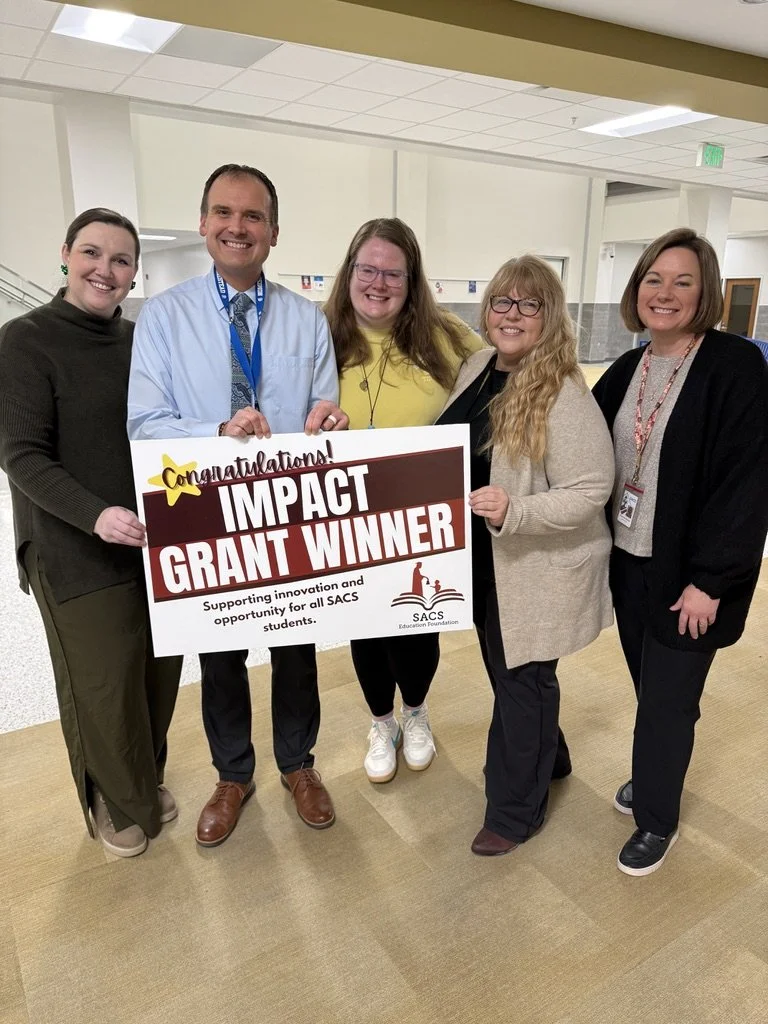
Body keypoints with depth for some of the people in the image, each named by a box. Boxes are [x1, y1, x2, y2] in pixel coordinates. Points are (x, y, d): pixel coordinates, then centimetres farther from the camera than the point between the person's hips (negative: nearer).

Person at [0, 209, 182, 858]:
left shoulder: (142, 341, 9)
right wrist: (94, 514, -27)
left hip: (158, 541, 5)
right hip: (77, 553, -5)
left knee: (160, 673, 13)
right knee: (103, 686, 4)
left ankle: (149, 779, 39)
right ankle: (117, 803, 31)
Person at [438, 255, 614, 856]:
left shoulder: (564, 397, -21)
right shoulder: (477, 368, 3)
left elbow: (590, 491, -23)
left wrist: (512, 511, -34)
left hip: (538, 570, -8)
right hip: (484, 560, 8)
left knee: (522, 680, 8)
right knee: (504, 668, 22)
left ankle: (517, 811, 30)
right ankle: (547, 756, 50)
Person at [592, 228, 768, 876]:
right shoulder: (627, 370, 6)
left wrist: (709, 580, -18)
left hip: (688, 574, -5)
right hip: (629, 563, 5)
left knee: (668, 700, 6)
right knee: (650, 688, 19)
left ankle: (657, 819, 28)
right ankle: (654, 775, 43)